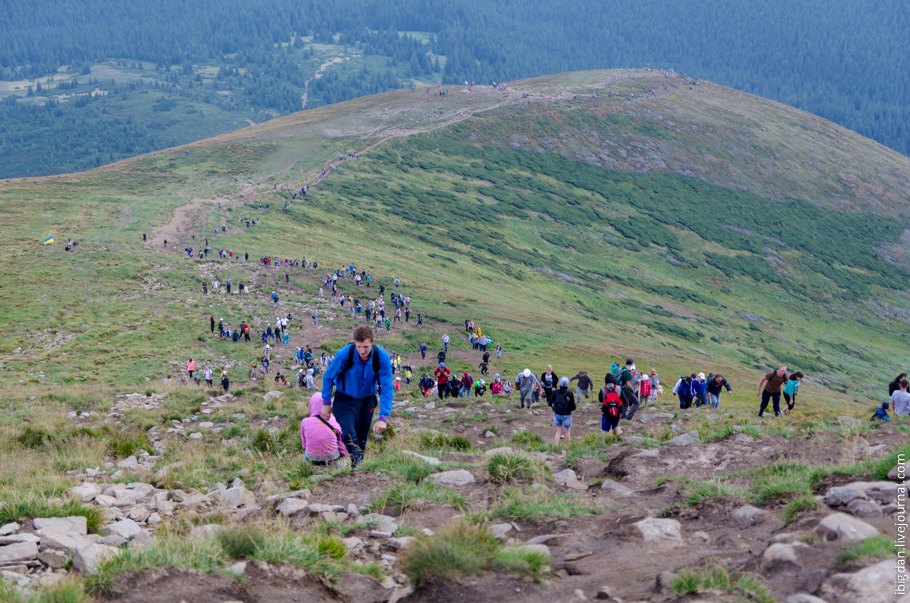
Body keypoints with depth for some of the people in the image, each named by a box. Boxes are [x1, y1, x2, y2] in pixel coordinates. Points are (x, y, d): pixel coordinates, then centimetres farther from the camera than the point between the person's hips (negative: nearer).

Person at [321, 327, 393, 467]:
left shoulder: (382, 357, -24)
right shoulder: (344, 354, -27)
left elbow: (387, 387, -20)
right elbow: (328, 377, -10)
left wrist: (383, 417, -27)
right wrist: (326, 403, -5)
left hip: (367, 400, 2)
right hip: (345, 399, -2)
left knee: (362, 438, 11)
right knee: (348, 434, -24)